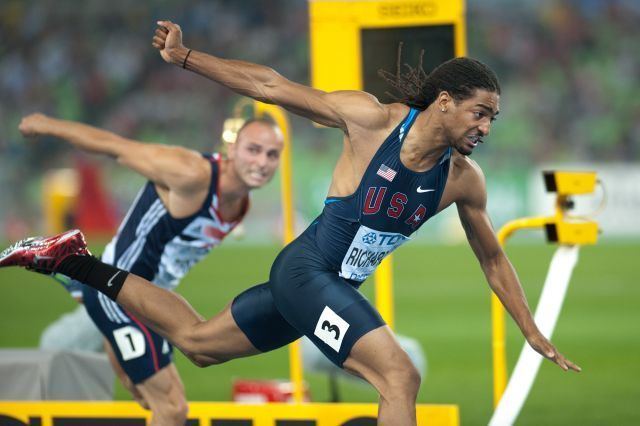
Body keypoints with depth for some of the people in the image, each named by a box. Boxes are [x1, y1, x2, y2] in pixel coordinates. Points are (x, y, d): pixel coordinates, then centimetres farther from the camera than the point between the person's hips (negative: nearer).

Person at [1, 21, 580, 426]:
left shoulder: (464, 179, -2)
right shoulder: (373, 120, -16)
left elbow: (493, 259, 11)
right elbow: (272, 86, -10)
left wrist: (535, 336, 12)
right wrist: (186, 58, -13)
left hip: (338, 288, 7)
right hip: (305, 270, -7)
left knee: (195, 341, 21)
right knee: (400, 378, -23)